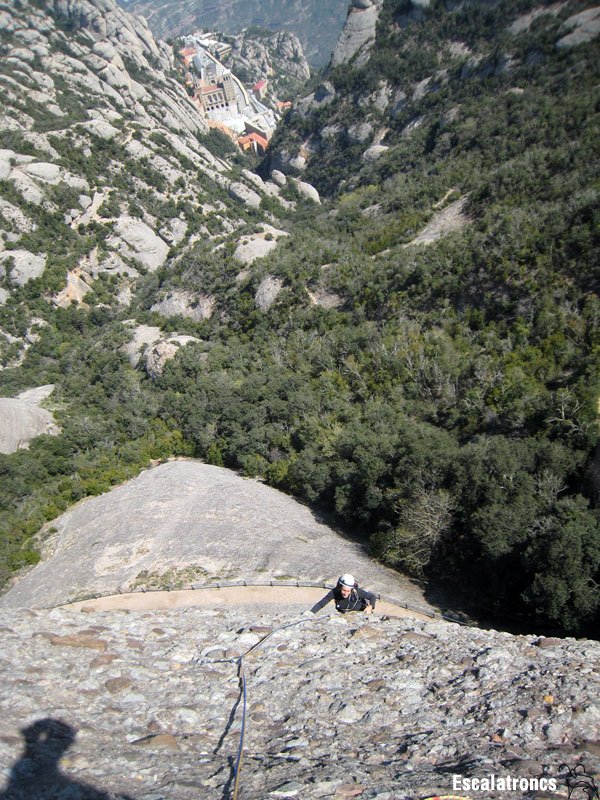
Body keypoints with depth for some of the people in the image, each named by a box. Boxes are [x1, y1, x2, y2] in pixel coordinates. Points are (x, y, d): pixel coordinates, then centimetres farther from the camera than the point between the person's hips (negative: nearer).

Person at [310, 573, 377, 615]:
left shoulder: (357, 592, -39)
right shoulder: (334, 592, -36)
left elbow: (373, 596, -27)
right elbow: (320, 604, -36)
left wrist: (370, 607, -47)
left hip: (359, 612, -1)